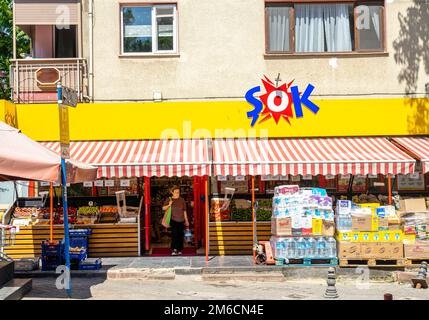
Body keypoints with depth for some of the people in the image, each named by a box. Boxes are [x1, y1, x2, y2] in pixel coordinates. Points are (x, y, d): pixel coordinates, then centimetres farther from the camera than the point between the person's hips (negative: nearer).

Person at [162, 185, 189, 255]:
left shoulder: (182, 200, 5)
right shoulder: (169, 199, 2)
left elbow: (184, 211, 9)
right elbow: (163, 208, 2)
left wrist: (186, 220, 10)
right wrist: (169, 205, -17)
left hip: (181, 220, 2)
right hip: (173, 220, -2)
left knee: (180, 235, 4)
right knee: (174, 234, -14)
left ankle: (179, 250, 14)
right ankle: (174, 250, -13)